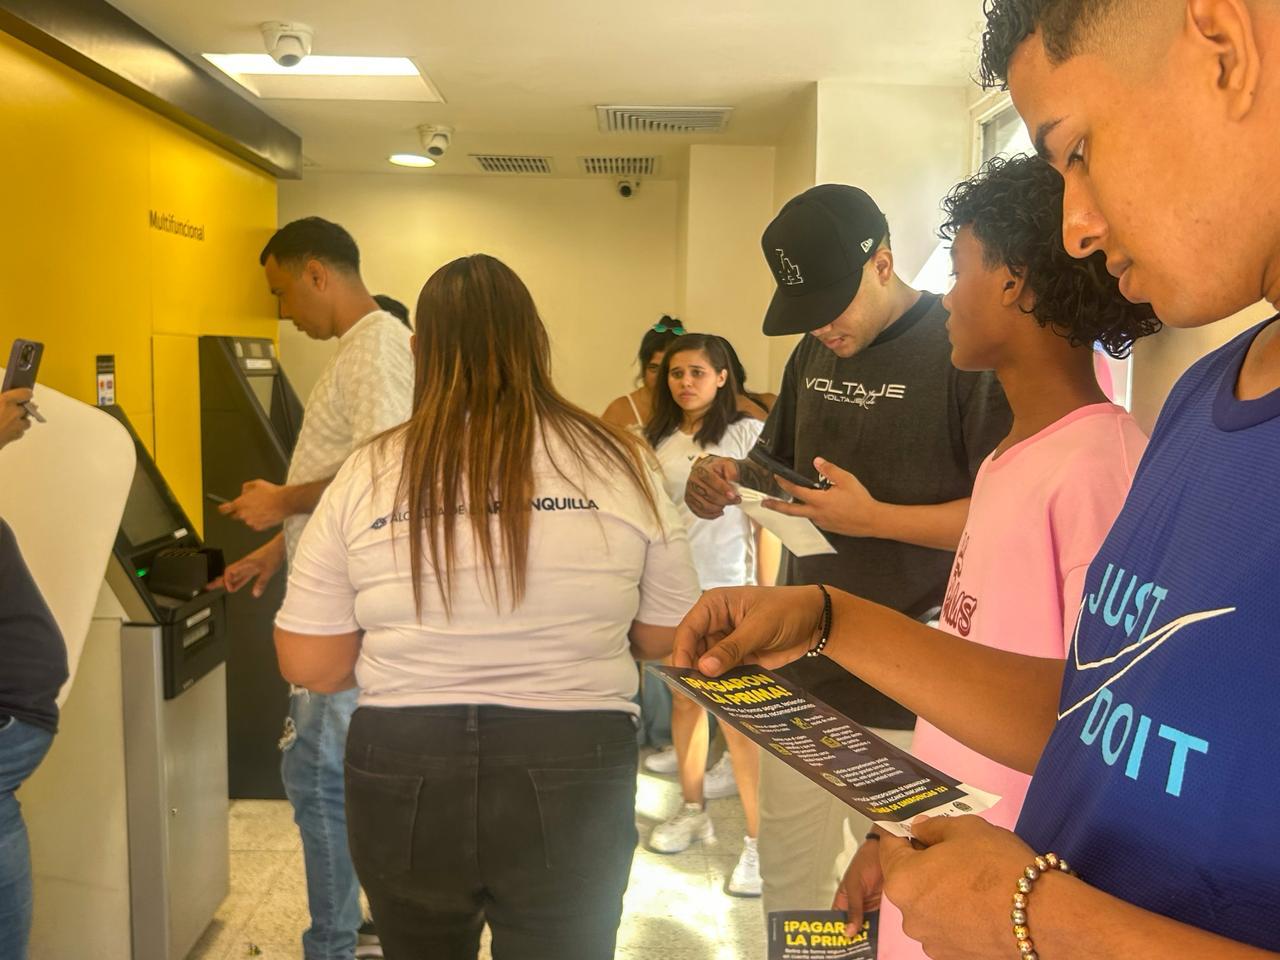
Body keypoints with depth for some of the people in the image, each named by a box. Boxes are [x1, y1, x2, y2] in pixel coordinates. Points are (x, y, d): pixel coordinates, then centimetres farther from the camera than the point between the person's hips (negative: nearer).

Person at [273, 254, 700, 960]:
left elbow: (309, 665, -2)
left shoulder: (368, 474, -7)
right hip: (570, 778, 0)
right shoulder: (620, 461, -6)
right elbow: (668, 638, 2)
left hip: (404, 780, 1)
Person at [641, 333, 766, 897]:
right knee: (683, 702, 15)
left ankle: (757, 840, 3)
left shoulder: (748, 434, -4)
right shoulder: (658, 442, 10)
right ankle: (692, 811, 31)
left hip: (730, 590, -5)